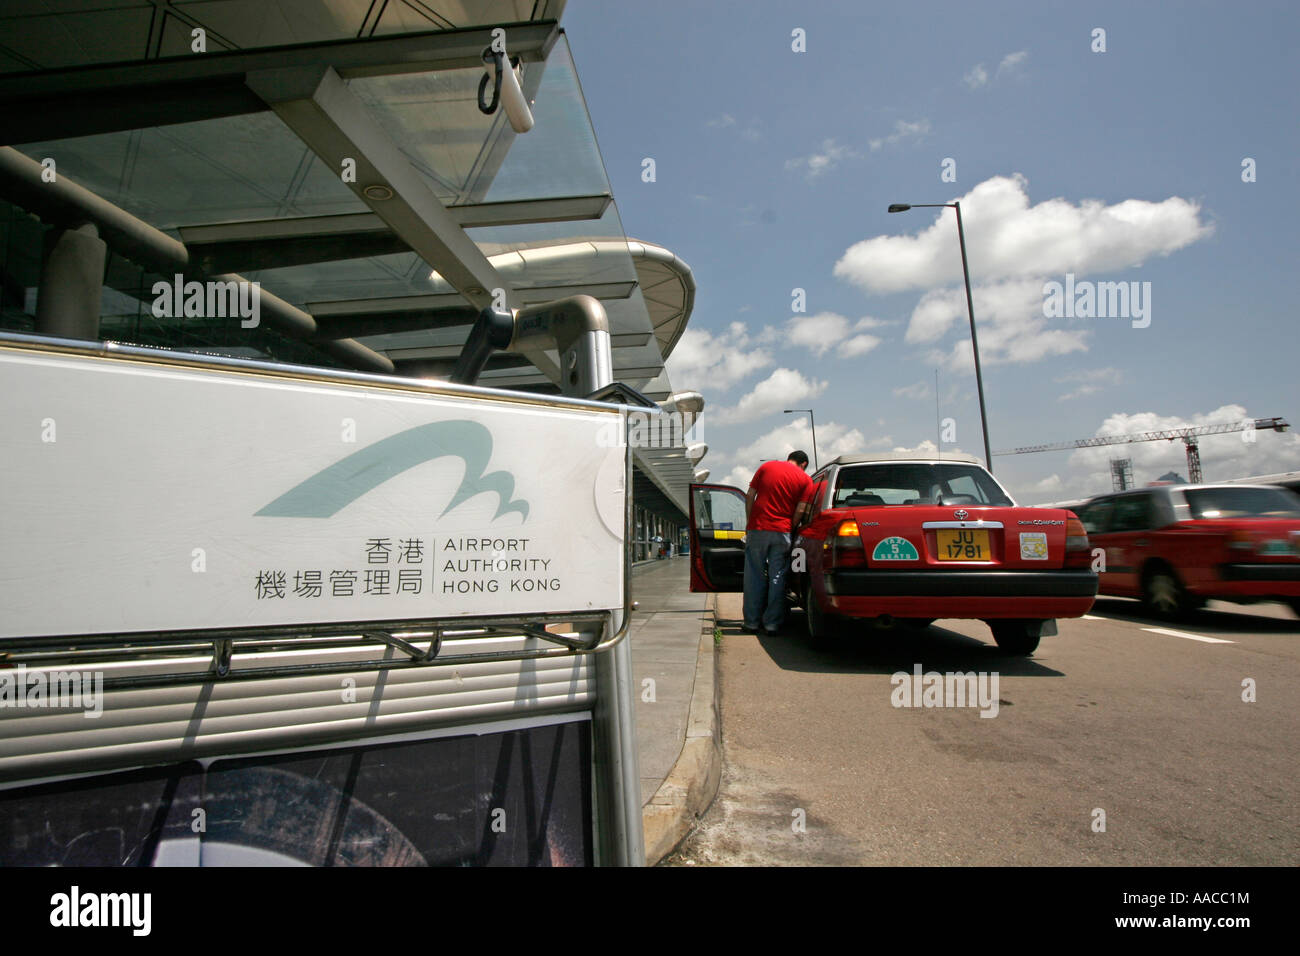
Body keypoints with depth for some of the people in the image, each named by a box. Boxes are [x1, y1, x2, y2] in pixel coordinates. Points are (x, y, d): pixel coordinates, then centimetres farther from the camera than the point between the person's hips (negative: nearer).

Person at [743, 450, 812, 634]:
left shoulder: (766, 466, 10)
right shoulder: (805, 479, 5)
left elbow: (749, 497, 6)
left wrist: (749, 523, 12)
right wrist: (790, 529, 9)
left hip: (757, 529, 1)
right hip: (782, 532, -1)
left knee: (754, 577, 7)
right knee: (777, 578, 6)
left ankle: (752, 622, 11)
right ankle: (772, 624, 8)